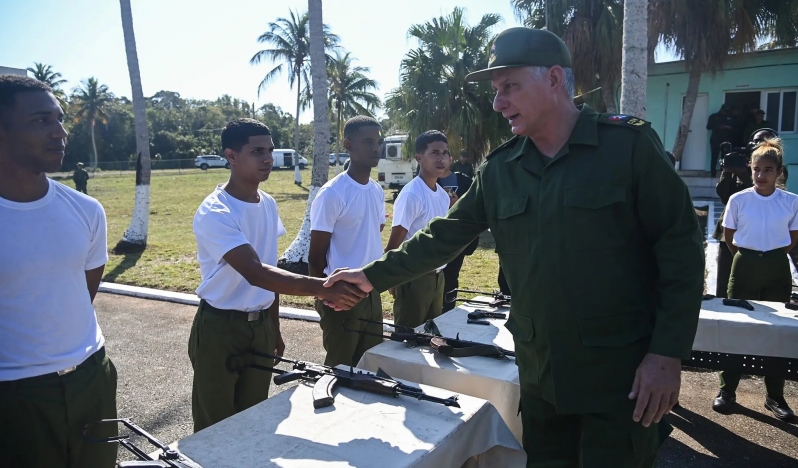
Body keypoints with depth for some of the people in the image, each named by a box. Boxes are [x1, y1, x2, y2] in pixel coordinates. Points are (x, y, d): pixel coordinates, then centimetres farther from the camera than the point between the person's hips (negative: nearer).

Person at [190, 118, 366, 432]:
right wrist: (320, 287, -44)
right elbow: (255, 273, -32)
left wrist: (274, 329, 15)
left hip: (261, 326, 6)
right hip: (219, 329, -6)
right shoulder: (214, 213, -21)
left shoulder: (268, 205, 3)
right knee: (215, 428, 8)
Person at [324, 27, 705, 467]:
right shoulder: (498, 169, 3)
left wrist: (668, 354, -13)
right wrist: (375, 276, 3)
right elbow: (444, 236, 7)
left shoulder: (629, 145, -10)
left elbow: (680, 249, -9)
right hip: (540, 372, 5)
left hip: (620, 373, -4)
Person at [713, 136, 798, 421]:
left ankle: (775, 397, 20)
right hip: (745, 267, -1)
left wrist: (774, 255, 6)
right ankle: (727, 390, 15)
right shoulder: (738, 199, -5)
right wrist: (747, 256, 7)